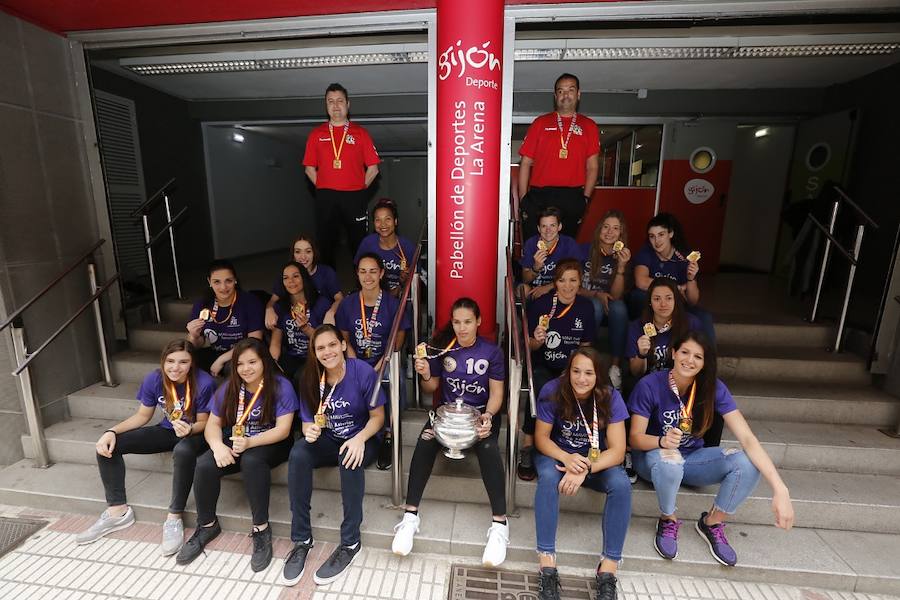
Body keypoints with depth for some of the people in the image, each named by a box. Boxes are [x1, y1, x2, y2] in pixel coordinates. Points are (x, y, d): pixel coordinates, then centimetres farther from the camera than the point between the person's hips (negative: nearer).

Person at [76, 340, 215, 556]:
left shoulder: (204, 383, -27)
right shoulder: (154, 379, -13)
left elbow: (203, 423, -15)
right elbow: (142, 416, 2)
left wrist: (189, 429, -37)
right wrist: (112, 431, -13)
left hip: (195, 433, -6)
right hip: (167, 430, 6)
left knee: (183, 451, -40)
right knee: (107, 445, -7)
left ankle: (174, 518, -21)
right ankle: (117, 510, 5)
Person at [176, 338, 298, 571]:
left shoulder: (280, 386, -15)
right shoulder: (228, 388, 0)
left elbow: (282, 430, -19)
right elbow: (213, 424, 0)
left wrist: (250, 442, -33)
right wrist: (218, 446, -22)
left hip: (271, 444, -4)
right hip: (235, 442, 5)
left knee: (252, 461, -36)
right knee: (204, 465, -22)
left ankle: (261, 529, -18)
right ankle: (207, 525, 4)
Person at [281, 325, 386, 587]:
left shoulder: (363, 372, -18)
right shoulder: (311, 378, -6)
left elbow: (377, 416, -11)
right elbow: (307, 421, -1)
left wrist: (360, 439, -29)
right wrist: (310, 431, -25)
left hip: (361, 439, -3)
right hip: (327, 440, 4)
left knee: (349, 459, -36)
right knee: (297, 454, -27)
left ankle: (350, 543, -19)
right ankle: (301, 539, -13)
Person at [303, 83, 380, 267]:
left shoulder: (360, 133, 7)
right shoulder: (316, 134, 12)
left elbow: (373, 168, 5)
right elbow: (309, 168, 14)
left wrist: (360, 189, 1)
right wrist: (322, 188, 5)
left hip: (354, 197, -2)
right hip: (325, 198, 2)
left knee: (358, 244, -1)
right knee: (325, 243, 5)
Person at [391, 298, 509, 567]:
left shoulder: (491, 352, -4)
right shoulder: (442, 347, 0)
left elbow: (496, 392, -4)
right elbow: (432, 388, 6)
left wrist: (488, 416, -24)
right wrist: (425, 375, -17)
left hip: (481, 411, -1)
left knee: (488, 447, -33)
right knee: (425, 440, -29)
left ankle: (500, 524, -22)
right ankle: (410, 516, -19)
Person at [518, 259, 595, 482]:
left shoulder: (586, 307, 2)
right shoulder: (540, 304, -7)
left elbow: (585, 346, 12)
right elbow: (529, 346, 0)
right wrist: (537, 341, -23)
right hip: (542, 366, -2)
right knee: (540, 389, -34)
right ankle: (527, 447, -19)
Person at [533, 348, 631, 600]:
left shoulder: (610, 397, -18)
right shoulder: (552, 390, -20)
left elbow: (617, 451, -19)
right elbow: (541, 437, -13)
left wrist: (585, 469, -35)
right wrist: (567, 458, -33)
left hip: (597, 460, 1)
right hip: (557, 454, -1)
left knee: (622, 485, -27)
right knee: (548, 477, -33)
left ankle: (607, 571, -17)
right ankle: (547, 566, -26)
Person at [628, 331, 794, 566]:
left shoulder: (713, 388, -13)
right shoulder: (649, 385, -21)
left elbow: (747, 438, -22)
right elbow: (635, 439, -18)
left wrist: (780, 489, -33)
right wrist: (662, 441, -40)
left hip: (691, 459, 3)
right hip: (654, 457, -3)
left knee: (748, 464, -23)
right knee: (669, 460, -39)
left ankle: (711, 523, 3)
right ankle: (668, 521, -7)